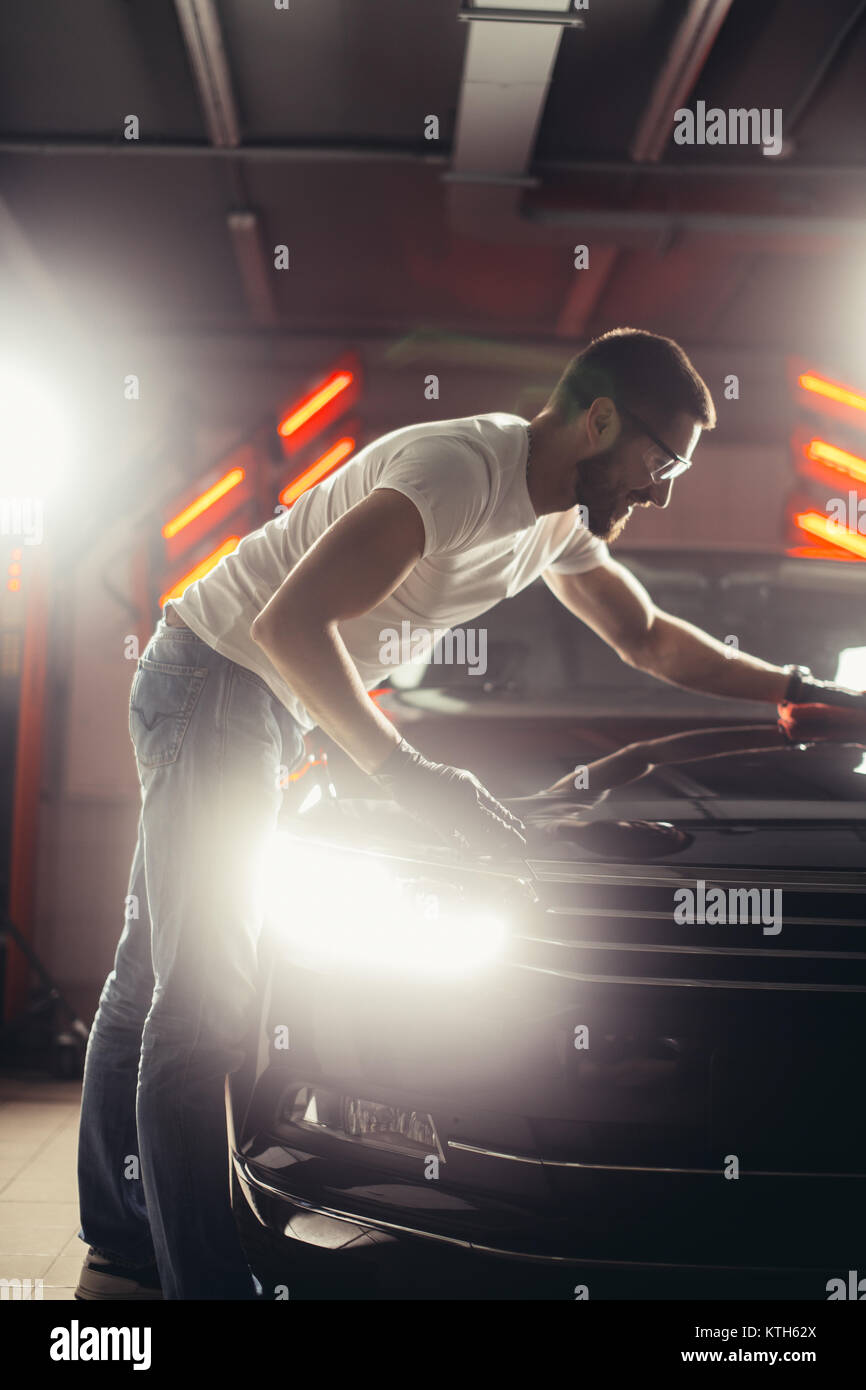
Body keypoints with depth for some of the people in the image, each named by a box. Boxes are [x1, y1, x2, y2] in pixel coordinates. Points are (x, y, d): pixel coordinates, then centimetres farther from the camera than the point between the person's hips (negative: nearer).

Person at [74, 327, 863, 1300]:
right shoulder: (462, 469, -25)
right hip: (215, 679, -10)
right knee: (208, 1005, -12)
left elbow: (649, 638, 21)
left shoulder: (561, 516, 6)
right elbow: (290, 621, -32)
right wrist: (406, 773, -34)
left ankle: (121, 1259, 22)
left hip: (277, 708, 10)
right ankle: (203, 1280, -7)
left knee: (153, 985, 14)